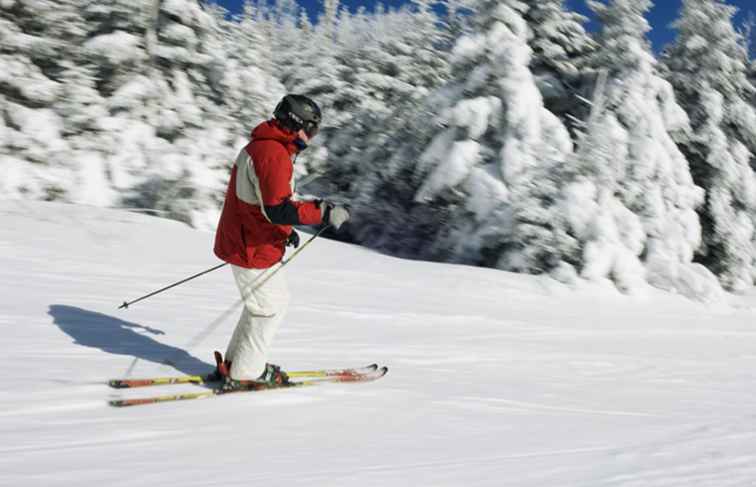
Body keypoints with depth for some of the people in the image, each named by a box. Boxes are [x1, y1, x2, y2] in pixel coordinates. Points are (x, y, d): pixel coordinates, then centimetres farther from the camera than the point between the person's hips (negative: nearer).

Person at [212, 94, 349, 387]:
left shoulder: (261, 146, 12)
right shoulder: (273, 154, -23)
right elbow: (278, 209, -31)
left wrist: (284, 230, 21)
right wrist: (324, 212, -26)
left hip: (242, 240, 10)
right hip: (254, 249, -10)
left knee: (267, 303, 22)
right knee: (271, 307, 4)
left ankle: (235, 363, 30)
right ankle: (245, 374, 15)